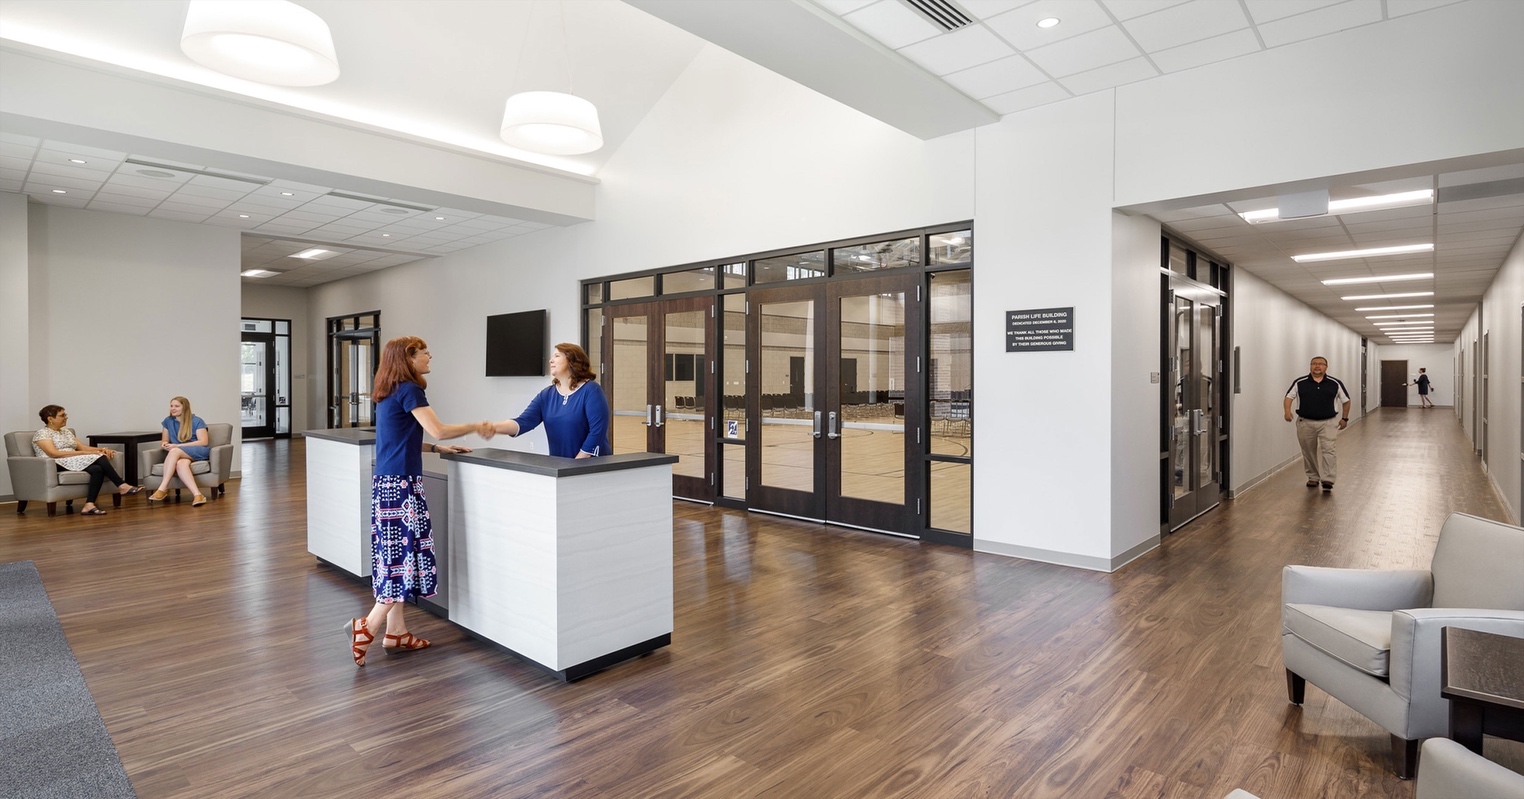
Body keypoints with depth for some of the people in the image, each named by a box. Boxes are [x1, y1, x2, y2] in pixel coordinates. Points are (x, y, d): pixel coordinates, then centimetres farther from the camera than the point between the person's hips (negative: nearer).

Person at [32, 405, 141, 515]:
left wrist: (102, 449, -6)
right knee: (98, 458, -27)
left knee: (97, 469, -28)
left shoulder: (66, 431, 22)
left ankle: (89, 505, -36)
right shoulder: (42, 434, -1)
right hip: (56, 466, -7)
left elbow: (82, 447, 14)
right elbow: (54, 453, -17)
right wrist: (83, 453, -22)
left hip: (73, 462, 7)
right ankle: (122, 486, -25)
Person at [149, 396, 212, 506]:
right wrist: (164, 444, -6)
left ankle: (163, 488, -35)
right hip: (180, 455, 3)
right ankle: (198, 495, -55)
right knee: (180, 464, -36)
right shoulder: (168, 421, 18)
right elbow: (163, 441, 21)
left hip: (198, 452, -3)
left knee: (174, 451, -35)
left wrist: (177, 446, -14)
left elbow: (204, 442, -7)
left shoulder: (197, 421, 4)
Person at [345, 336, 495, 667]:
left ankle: (396, 633, 18)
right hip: (401, 483, -10)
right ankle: (365, 628, 0)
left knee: (396, 554, 11)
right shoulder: (408, 390, -12)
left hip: (387, 482, 10)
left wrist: (439, 449, 17)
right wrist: (476, 426, -3)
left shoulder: (389, 392, 16)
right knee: (406, 553, -4)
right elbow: (438, 430, -16)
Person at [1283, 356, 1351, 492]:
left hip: (1328, 423, -1)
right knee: (1309, 452, 9)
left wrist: (1345, 418, 11)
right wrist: (1287, 410, -17)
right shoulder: (1299, 382, 0)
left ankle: (1327, 480, -12)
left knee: (1327, 449, -12)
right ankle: (1313, 478, 23)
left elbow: (1346, 400, 12)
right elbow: (1289, 396, 1)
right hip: (1305, 423, 1)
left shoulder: (1335, 384, 2)